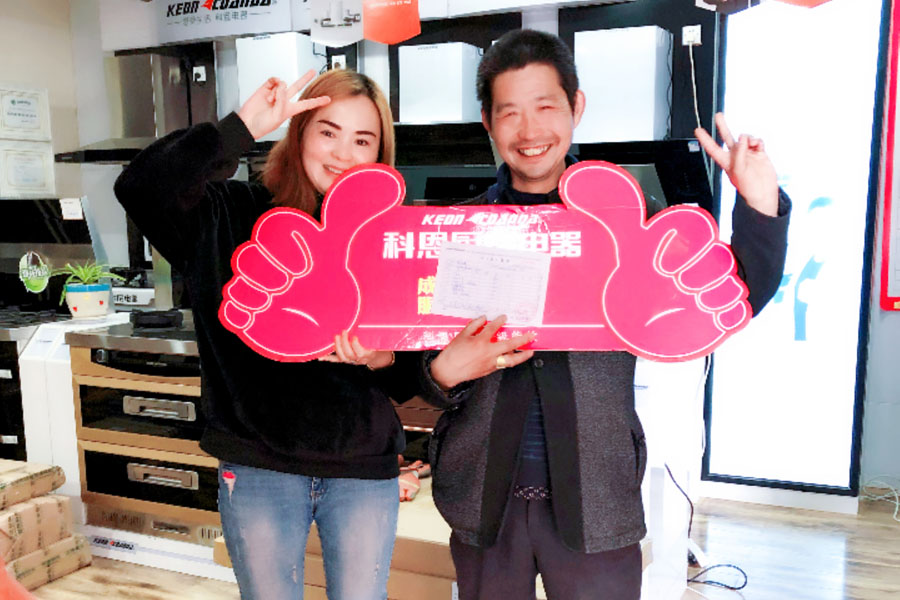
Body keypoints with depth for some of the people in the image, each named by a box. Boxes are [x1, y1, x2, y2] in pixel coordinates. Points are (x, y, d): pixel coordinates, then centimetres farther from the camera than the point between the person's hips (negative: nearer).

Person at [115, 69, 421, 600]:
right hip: (258, 467, -1)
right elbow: (141, 188, -21)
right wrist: (244, 126, -22)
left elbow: (412, 378, 2)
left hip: (364, 468, 1)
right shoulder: (237, 217, -4)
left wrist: (381, 359, -21)